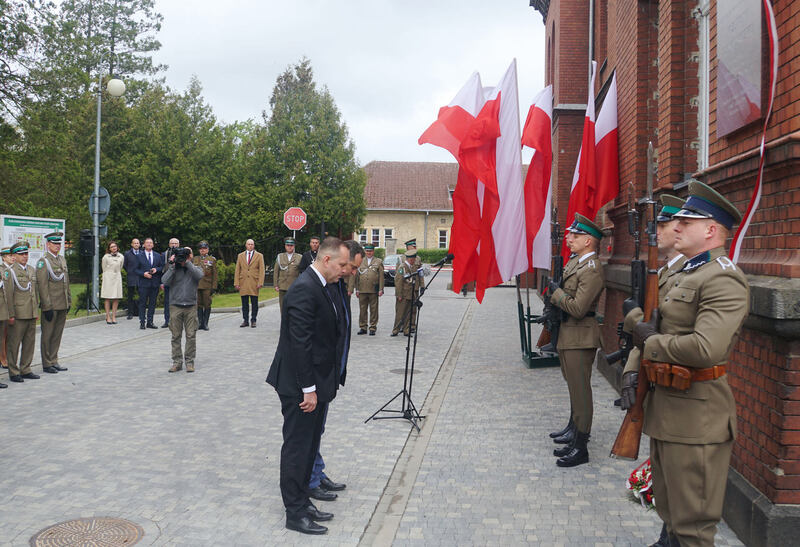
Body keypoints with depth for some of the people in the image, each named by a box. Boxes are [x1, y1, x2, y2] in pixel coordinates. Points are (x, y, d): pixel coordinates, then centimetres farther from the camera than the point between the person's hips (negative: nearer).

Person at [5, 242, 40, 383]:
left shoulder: (32, 271, 14)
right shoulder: (10, 272, -6)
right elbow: (8, 295, -9)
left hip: (31, 315, 6)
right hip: (18, 315, -6)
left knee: (30, 343, 10)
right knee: (14, 344, 2)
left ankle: (25, 370, 20)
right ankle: (13, 372, 10)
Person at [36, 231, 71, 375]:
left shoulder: (62, 260, 14)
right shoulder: (43, 262, -9)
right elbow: (42, 286, -13)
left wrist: (69, 302, 15)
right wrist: (47, 307, -16)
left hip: (63, 306, 7)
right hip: (50, 306, -7)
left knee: (58, 334, 13)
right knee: (47, 335, 3)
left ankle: (54, 361, 21)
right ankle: (47, 364, 11)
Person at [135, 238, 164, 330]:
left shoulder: (158, 256, 12)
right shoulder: (139, 256, 5)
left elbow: (162, 267, 11)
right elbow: (136, 270, 2)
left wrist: (156, 269, -9)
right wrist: (143, 274, -14)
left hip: (155, 283, 2)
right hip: (144, 284, -2)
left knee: (152, 303, 5)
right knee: (142, 303, -1)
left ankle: (150, 322, 12)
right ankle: (142, 322, 3)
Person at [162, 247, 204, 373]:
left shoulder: (195, 269, 8)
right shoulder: (174, 269, 8)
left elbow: (199, 275, -16)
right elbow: (165, 281, -9)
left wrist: (187, 263, -14)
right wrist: (172, 265, -10)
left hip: (191, 306, 0)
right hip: (175, 306, 0)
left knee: (191, 335, -1)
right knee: (176, 336, 3)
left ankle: (189, 361, 8)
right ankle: (177, 362, 10)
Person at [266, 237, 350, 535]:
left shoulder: (320, 287, 11)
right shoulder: (304, 289, -21)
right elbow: (300, 343, -24)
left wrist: (321, 385, 15)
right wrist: (309, 388, -22)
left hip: (316, 382, 10)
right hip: (300, 387, -10)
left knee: (308, 446, 19)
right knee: (297, 448, 3)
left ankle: (302, 501, 32)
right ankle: (295, 513, 15)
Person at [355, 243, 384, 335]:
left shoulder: (379, 262, 7)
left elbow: (381, 277, 2)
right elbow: (356, 276, 13)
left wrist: (381, 289, -6)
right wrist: (357, 289, 7)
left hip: (374, 290, -2)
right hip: (362, 290, 2)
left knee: (373, 310, 1)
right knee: (362, 309, 5)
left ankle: (373, 328, 8)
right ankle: (363, 327, 13)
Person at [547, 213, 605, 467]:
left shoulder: (592, 270, -20)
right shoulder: (575, 261, 11)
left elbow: (577, 308, -25)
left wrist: (555, 292, -13)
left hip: (580, 338, -10)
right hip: (568, 336, 10)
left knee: (580, 390, -3)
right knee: (574, 387, 20)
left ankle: (580, 448, 5)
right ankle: (577, 431, 34)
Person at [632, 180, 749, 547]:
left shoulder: (724, 280, -18)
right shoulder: (685, 274, 14)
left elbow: (705, 348, -31)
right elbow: (658, 326, 22)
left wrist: (650, 342, -16)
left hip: (695, 417, -10)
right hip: (665, 407, 10)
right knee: (671, 513, 23)